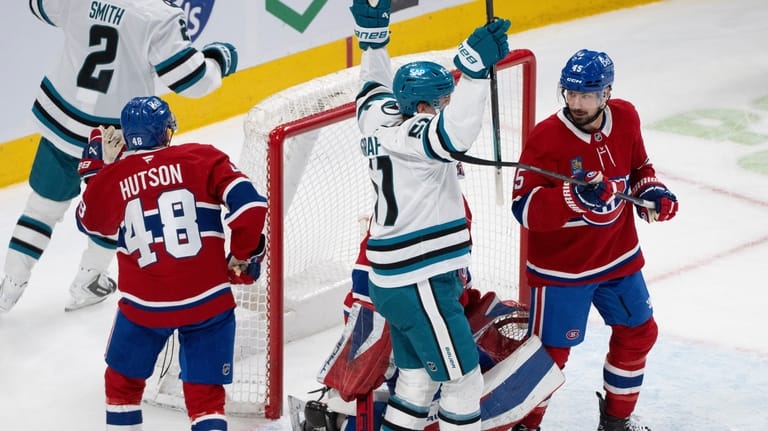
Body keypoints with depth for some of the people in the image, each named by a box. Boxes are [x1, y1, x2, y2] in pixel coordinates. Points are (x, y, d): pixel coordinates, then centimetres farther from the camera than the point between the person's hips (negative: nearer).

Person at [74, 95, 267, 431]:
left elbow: (89, 223, 20)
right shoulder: (203, 159, -4)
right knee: (205, 393, 6)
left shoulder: (110, 180, 0)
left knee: (123, 381, 23)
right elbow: (250, 204, -11)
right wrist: (244, 254, 4)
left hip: (144, 306, 1)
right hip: (207, 300, -1)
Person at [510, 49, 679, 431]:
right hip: (560, 267, -6)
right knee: (550, 351, -1)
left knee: (638, 334, 18)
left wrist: (652, 192, -5)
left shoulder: (625, 118, -5)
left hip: (618, 256, 6)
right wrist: (573, 197, -41)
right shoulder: (546, 138, -23)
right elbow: (525, 209, -26)